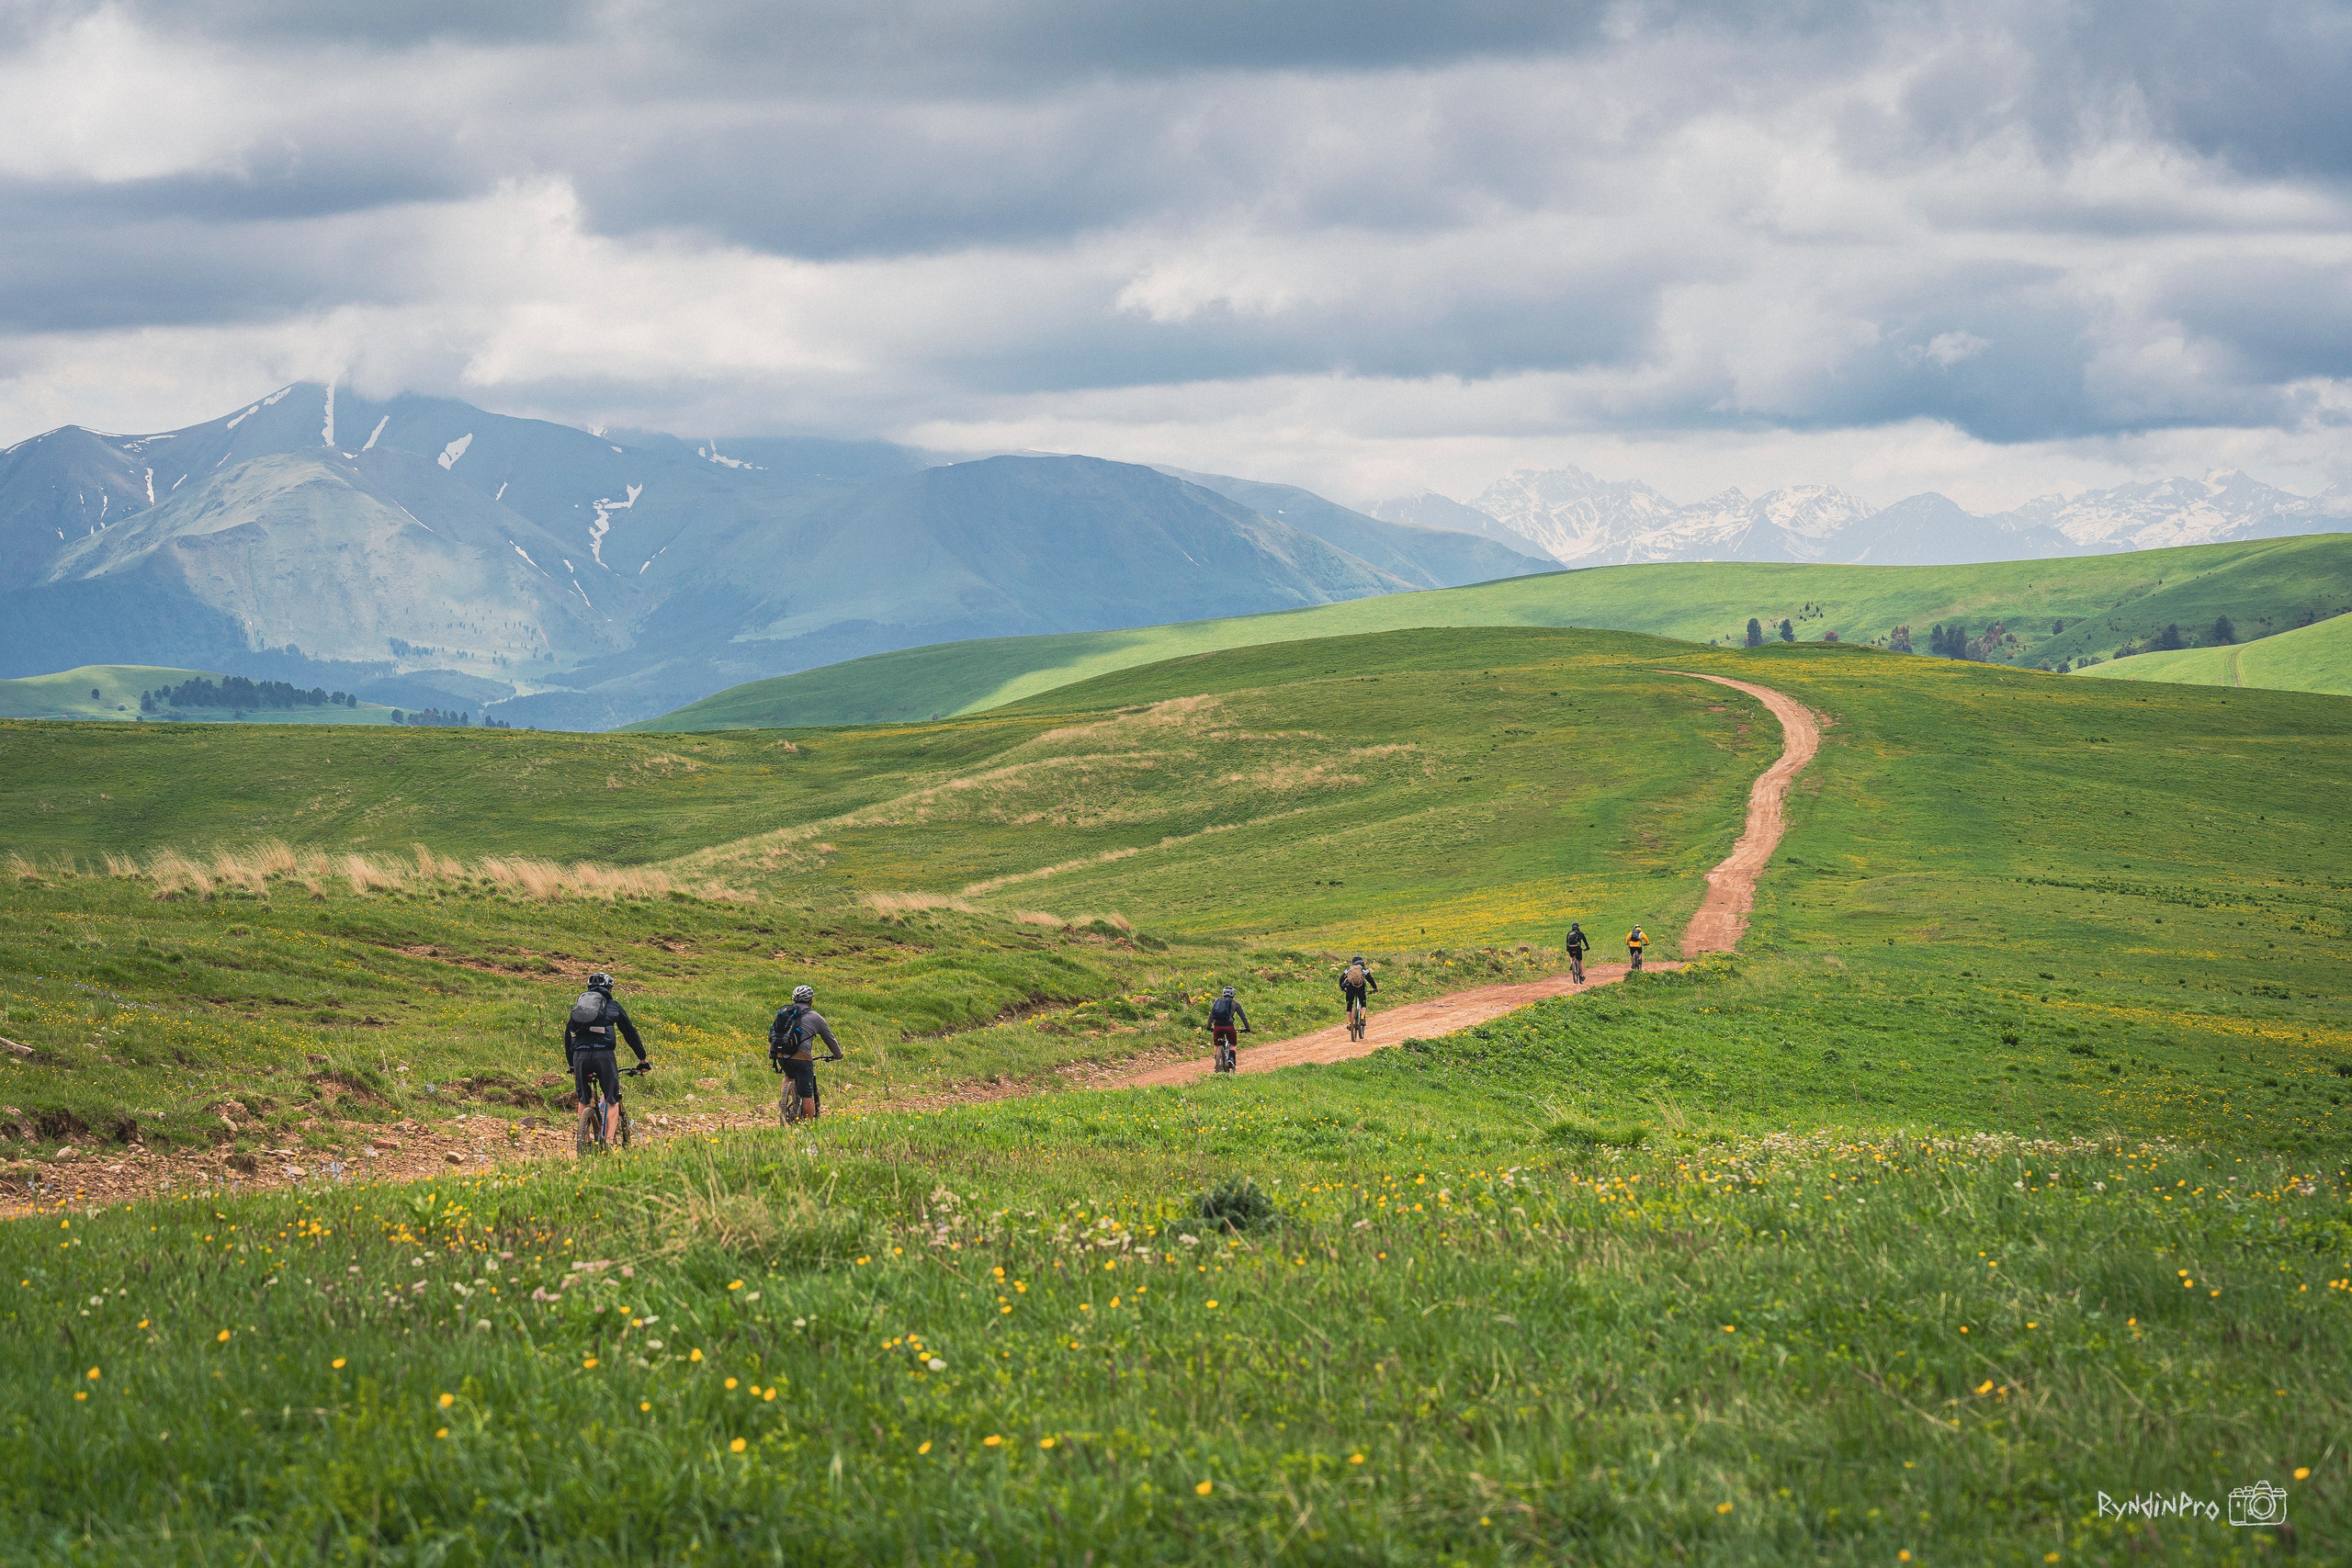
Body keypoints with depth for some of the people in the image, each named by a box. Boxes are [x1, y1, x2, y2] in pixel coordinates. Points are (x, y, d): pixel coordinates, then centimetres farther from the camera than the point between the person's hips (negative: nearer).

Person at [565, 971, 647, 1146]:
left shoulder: (577, 1006, 26)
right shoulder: (613, 1006, 18)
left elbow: (567, 1037, 30)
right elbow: (630, 1032, 22)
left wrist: (571, 1065, 40)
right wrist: (642, 1059, 31)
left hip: (580, 1055, 3)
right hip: (604, 1053, -3)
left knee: (584, 1100, 19)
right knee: (612, 1100, 7)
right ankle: (609, 1140, -7)